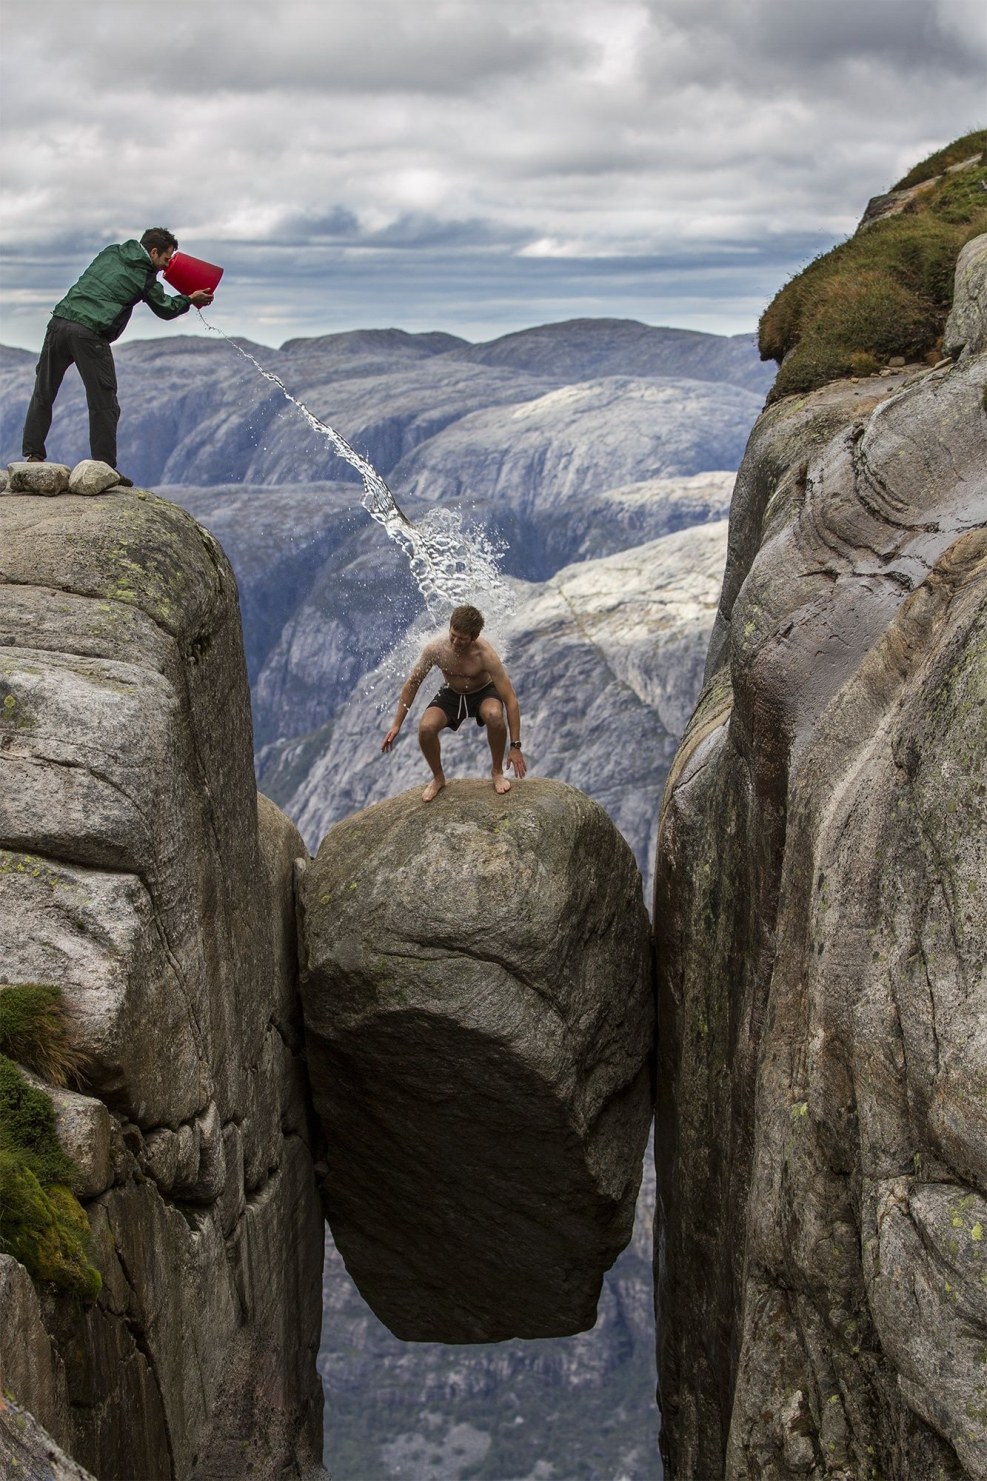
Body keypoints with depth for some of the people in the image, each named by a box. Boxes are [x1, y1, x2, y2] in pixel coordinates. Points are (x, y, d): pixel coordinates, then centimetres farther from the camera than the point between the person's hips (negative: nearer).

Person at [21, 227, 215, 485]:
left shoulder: (110, 252, 18)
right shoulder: (146, 278, 3)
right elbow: (165, 309, 20)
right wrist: (189, 299, 38)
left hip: (60, 322, 6)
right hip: (90, 335, -6)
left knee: (43, 394, 13)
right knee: (104, 404, 3)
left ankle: (33, 455, 11)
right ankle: (105, 468, 3)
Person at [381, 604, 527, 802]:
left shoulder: (485, 655, -33)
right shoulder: (435, 650, -26)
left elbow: (511, 700, -30)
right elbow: (411, 685, -10)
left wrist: (515, 746, -31)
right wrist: (396, 725, -11)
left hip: (483, 693, -2)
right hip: (451, 695, 2)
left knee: (494, 715, -38)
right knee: (426, 728, -26)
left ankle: (497, 771, -11)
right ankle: (438, 778, 4)